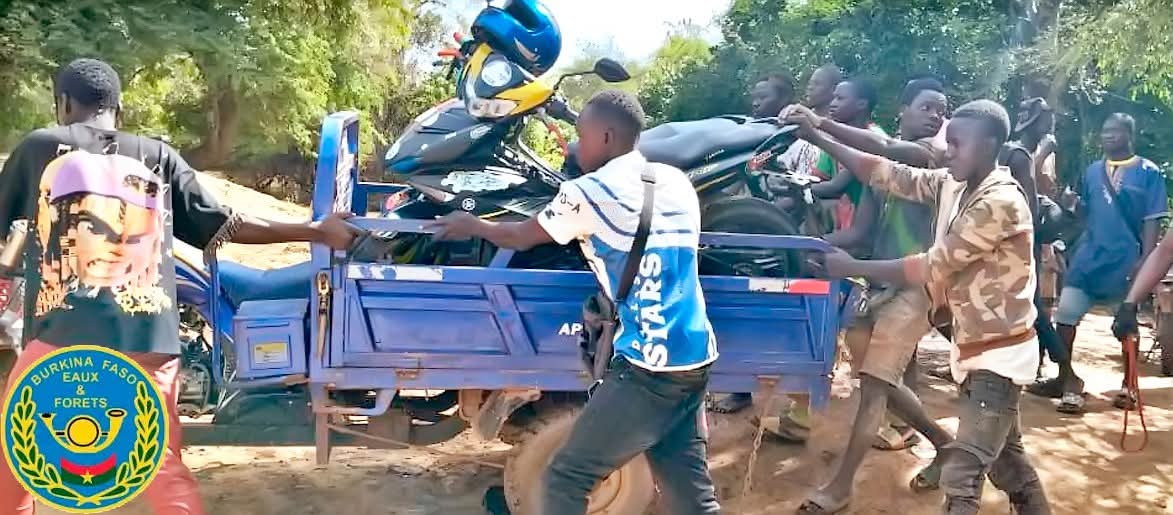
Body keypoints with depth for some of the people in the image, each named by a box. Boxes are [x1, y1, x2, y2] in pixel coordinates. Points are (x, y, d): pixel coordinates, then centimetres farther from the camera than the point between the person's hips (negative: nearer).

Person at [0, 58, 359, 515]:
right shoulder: (159, 157, 12)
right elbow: (226, 226, 10)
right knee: (165, 469, 8)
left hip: (62, 337, -1)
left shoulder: (37, 147, 9)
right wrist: (316, 231, 16)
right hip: (149, 341, 2)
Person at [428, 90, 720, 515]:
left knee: (566, 478, 3)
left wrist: (472, 226, 28)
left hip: (647, 369, -7)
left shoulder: (590, 192, -6)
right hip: (696, 359, 7)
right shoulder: (677, 182, 12)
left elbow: (520, 238, 10)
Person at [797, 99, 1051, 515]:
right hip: (973, 348, 9)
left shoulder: (1001, 201, -22)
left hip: (999, 353, -9)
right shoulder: (951, 186, 3)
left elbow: (933, 267, -22)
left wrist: (852, 268, -16)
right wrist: (815, 136, -7)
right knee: (1005, 455, 23)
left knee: (962, 476, -11)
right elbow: (887, 174, -1)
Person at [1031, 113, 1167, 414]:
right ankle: (1065, 378, 9)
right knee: (1065, 313, -1)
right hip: (1089, 256, 4)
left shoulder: (1148, 172, -4)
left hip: (1126, 260, -4)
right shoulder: (1093, 171, 10)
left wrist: (1144, 260, -14)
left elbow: (1153, 220, -7)